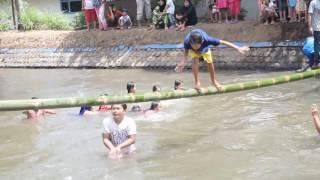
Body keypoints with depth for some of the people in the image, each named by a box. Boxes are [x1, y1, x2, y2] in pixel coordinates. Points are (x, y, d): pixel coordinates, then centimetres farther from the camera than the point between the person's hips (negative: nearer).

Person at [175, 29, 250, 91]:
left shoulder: (207, 40, -47)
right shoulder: (187, 41, -45)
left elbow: (222, 42, -39)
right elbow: (186, 51, -21)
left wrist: (238, 48, -37)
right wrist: (183, 62, -33)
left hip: (205, 49, 1)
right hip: (192, 50, 0)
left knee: (209, 63, 3)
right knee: (195, 61, -23)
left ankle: (214, 81, 29)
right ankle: (197, 82, -7)